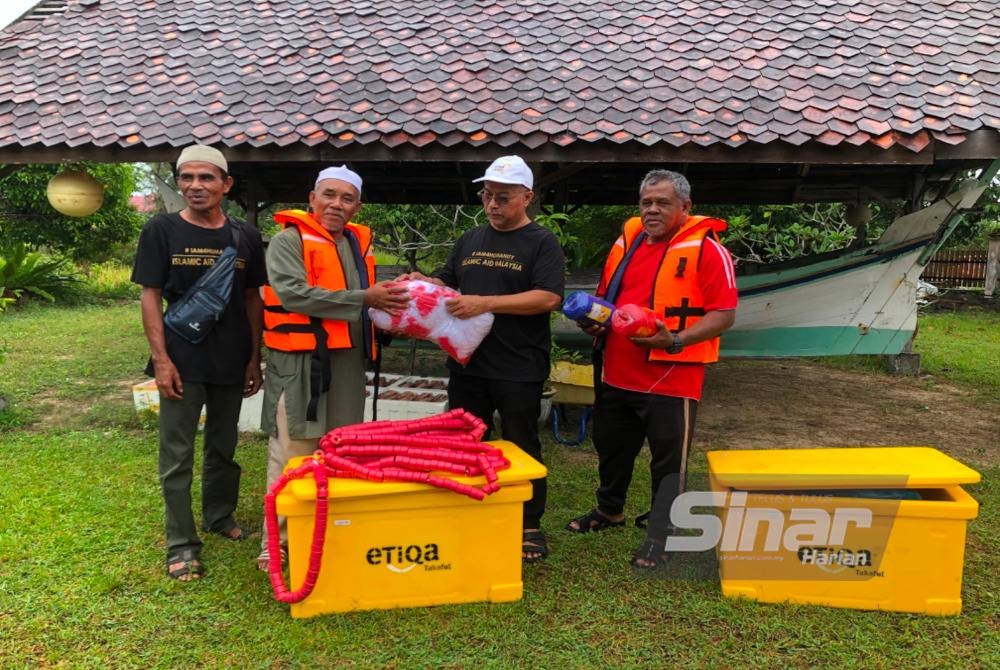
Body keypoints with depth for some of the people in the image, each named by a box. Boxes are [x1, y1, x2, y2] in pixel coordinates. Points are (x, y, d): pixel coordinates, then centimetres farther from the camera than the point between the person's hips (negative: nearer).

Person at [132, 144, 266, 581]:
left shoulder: (245, 237, 3)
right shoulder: (161, 230, -3)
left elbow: (253, 299, 8)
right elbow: (151, 297, -4)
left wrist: (254, 358, 4)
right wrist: (161, 359, -11)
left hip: (231, 363, 3)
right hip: (182, 362, -2)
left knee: (223, 447, 16)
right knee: (177, 454, 3)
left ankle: (219, 516, 34)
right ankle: (181, 544, 13)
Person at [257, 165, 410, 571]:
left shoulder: (359, 242, 16)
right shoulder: (288, 240, -7)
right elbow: (293, 294, -21)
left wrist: (391, 298, 6)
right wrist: (364, 299, -22)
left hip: (348, 360, 7)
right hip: (301, 361, -7)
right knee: (293, 452, -1)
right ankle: (277, 542, 11)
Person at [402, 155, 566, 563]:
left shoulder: (542, 243, -4)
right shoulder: (470, 240, 14)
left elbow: (548, 297, -17)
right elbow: (447, 283, 22)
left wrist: (486, 303, -24)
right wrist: (422, 282, -1)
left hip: (518, 370, -5)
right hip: (467, 364, 6)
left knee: (521, 449, 7)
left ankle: (530, 526, 22)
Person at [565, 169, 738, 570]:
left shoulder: (706, 249, -9)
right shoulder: (626, 242, 10)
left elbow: (724, 315, -13)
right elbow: (606, 297, 21)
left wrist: (675, 340, -25)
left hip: (671, 380, -6)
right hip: (617, 375, 7)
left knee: (668, 462, 6)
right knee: (611, 449, 22)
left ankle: (658, 537, 23)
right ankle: (609, 511, 44)